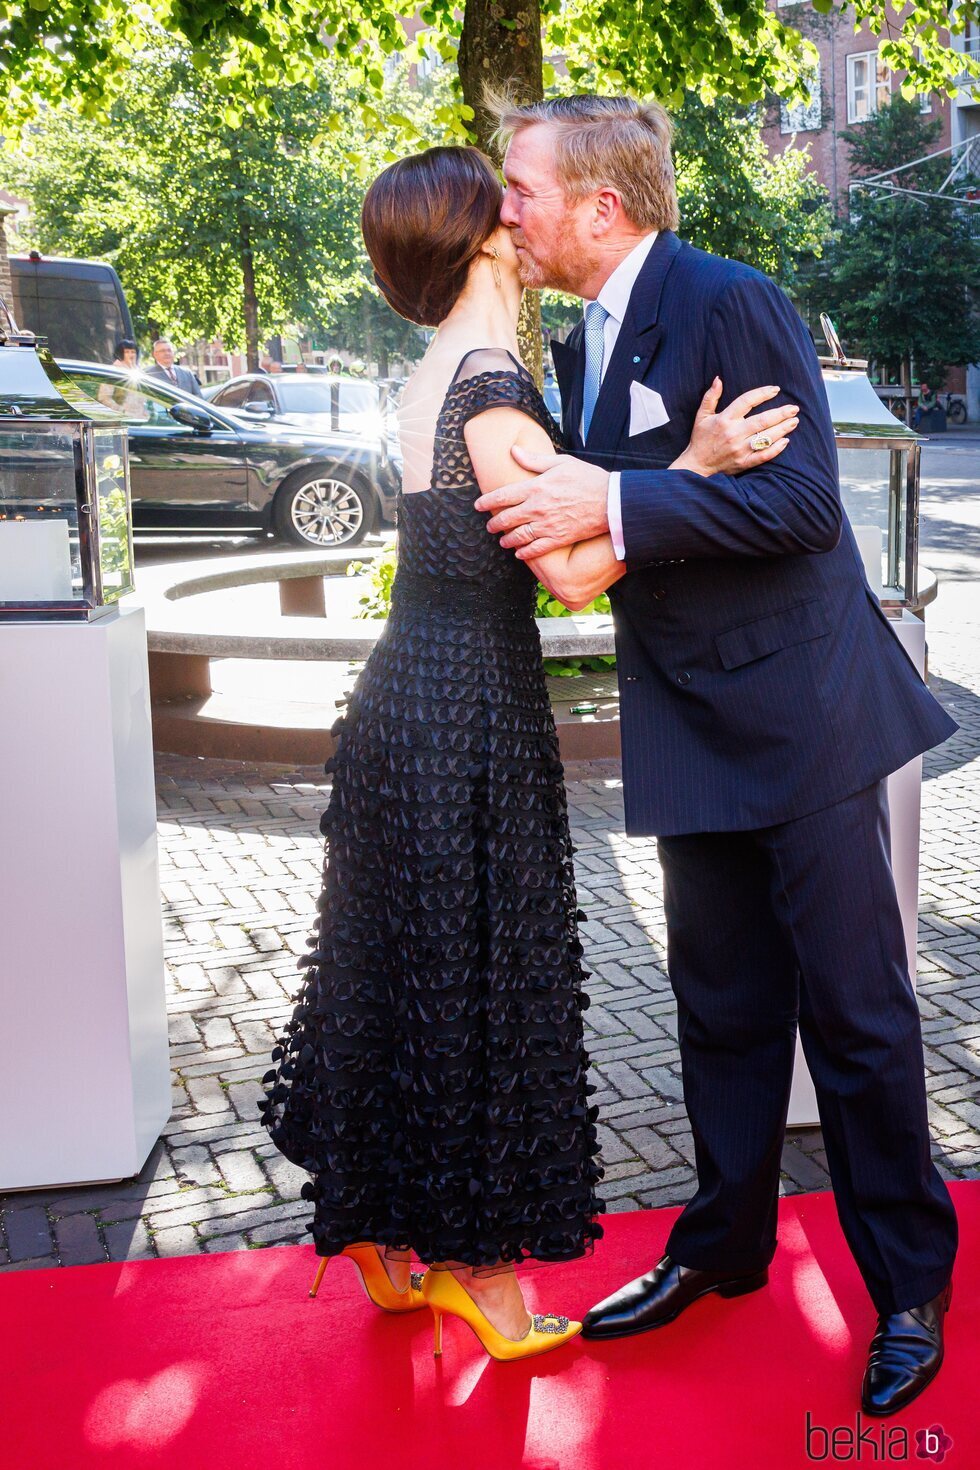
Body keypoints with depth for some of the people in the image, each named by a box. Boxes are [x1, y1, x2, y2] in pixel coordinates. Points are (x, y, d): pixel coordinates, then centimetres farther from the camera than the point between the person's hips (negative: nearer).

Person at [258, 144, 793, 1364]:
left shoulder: (432, 380, 12)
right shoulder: (492, 388, -17)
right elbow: (573, 570, -21)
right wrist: (697, 465, -23)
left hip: (407, 700, 9)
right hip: (472, 714, -9)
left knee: (406, 966, 17)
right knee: (481, 976, 2)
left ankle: (381, 1238, 32)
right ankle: (479, 1264, 18)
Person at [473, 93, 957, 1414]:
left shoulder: (733, 305, -14)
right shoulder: (585, 345, 12)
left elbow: (803, 500, -23)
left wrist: (613, 507, -27)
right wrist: (555, 522, 1)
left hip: (799, 711, -7)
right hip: (694, 728, 8)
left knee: (854, 1007, 2)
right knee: (722, 1004, 17)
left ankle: (910, 1287, 19)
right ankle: (725, 1245, 33)